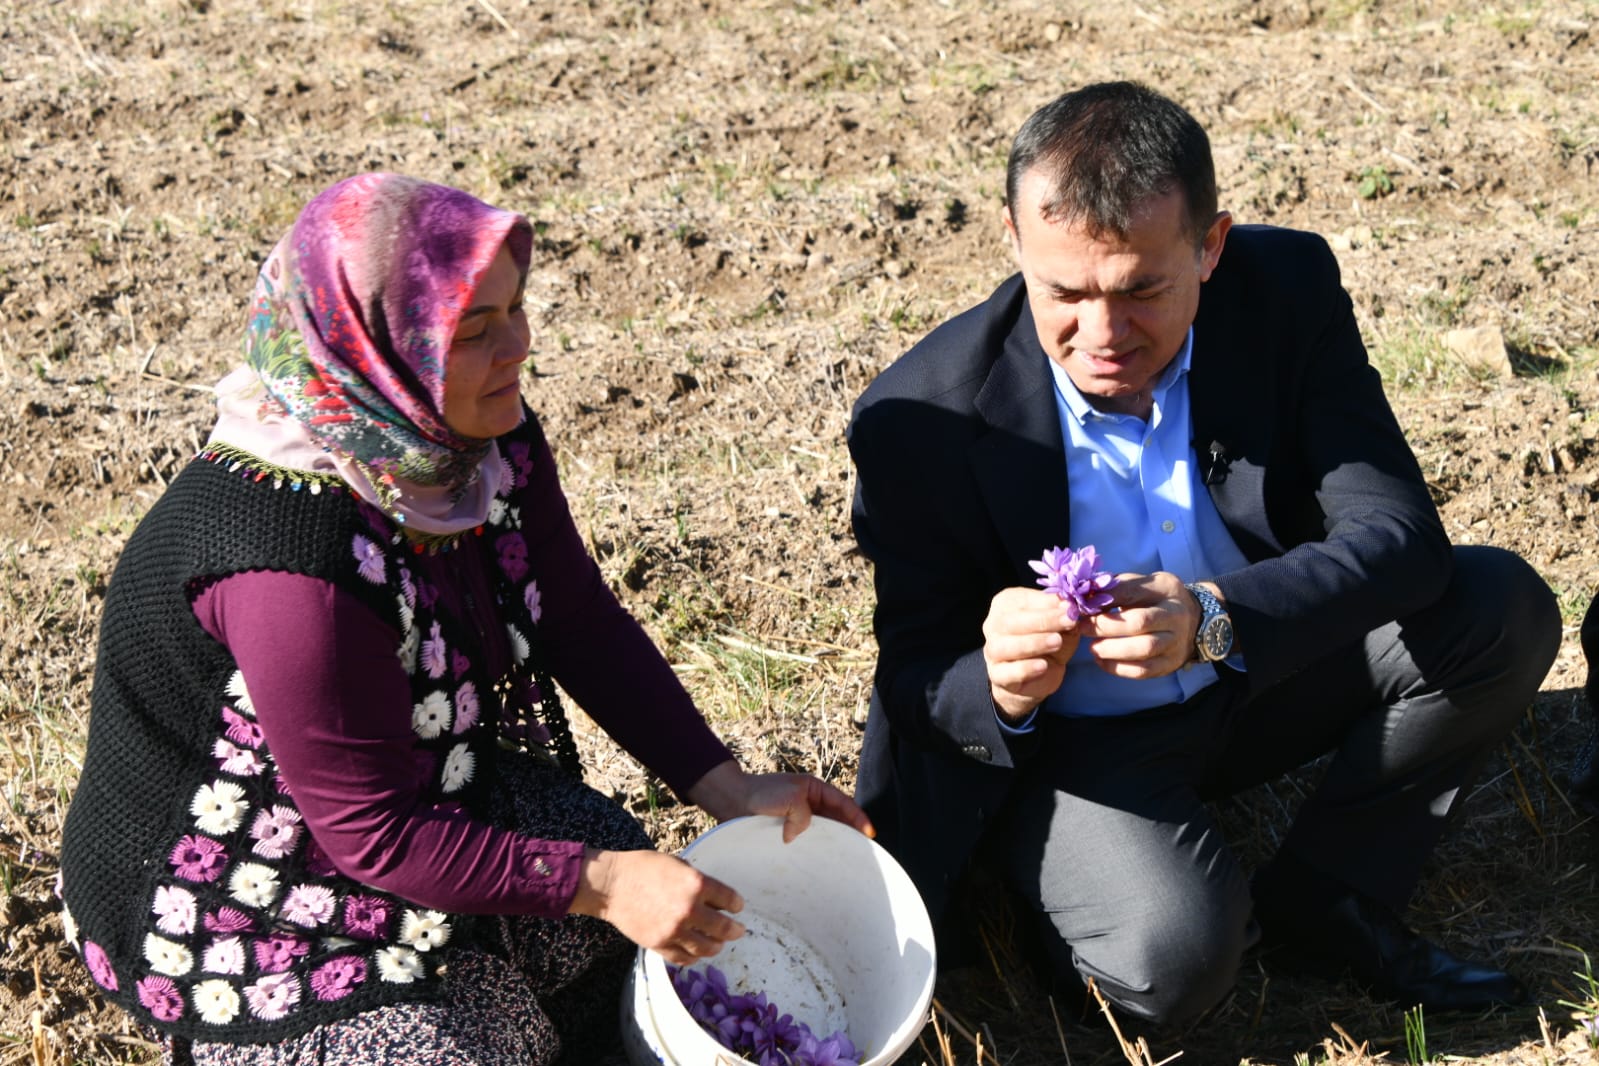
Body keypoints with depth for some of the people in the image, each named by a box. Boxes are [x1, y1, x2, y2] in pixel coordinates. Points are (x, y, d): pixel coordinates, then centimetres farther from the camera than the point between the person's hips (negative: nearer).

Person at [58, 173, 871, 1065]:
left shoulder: (489, 439, -12)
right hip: (228, 891, -7)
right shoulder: (295, 563, -36)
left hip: (428, 779, 7)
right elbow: (372, 833, -28)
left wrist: (725, 786, -7)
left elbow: (584, 624, 0)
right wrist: (599, 883, -29)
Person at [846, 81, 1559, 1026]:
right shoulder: (920, 419, -23)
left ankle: (1323, 903, 0)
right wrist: (996, 689, -40)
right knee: (1174, 959, -31)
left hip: (1258, 686, 4)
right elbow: (914, 676, -14)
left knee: (1501, 608, -16)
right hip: (1067, 745, -4)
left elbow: (1401, 536, -21)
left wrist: (1219, 619, -41)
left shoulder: (1289, 289, -16)